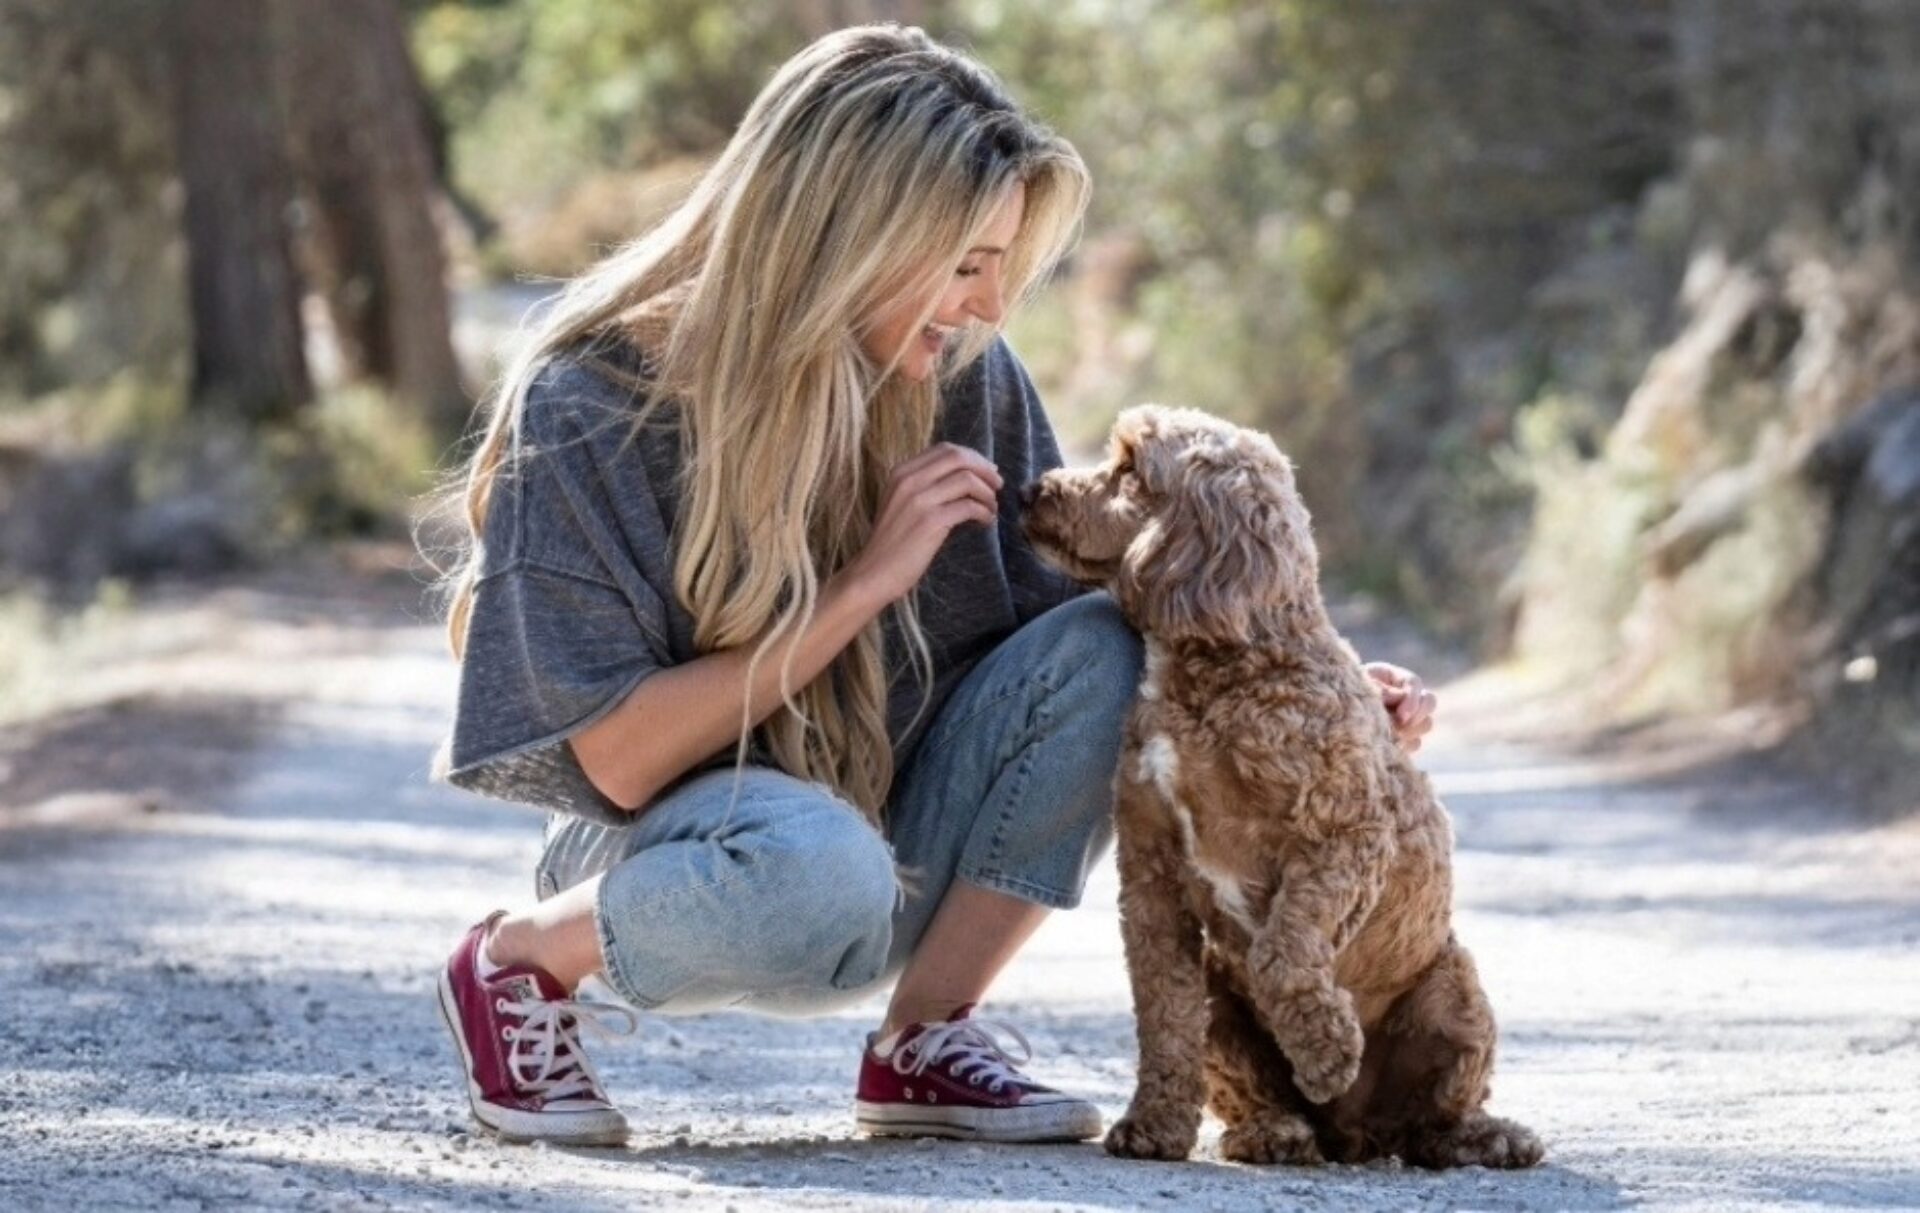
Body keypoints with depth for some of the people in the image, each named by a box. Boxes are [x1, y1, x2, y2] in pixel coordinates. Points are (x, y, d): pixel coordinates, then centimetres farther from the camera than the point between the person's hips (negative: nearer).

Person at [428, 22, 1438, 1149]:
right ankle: (519, 961, -8)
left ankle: (927, 1043, -10)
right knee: (820, 869, -39)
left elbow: (1072, 619, 1)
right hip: (674, 850, -5)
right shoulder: (587, 410, -20)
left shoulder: (961, 380, -8)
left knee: (1107, 649, -19)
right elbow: (620, 757, -22)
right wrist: (869, 582, -25)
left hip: (891, 831, 5)